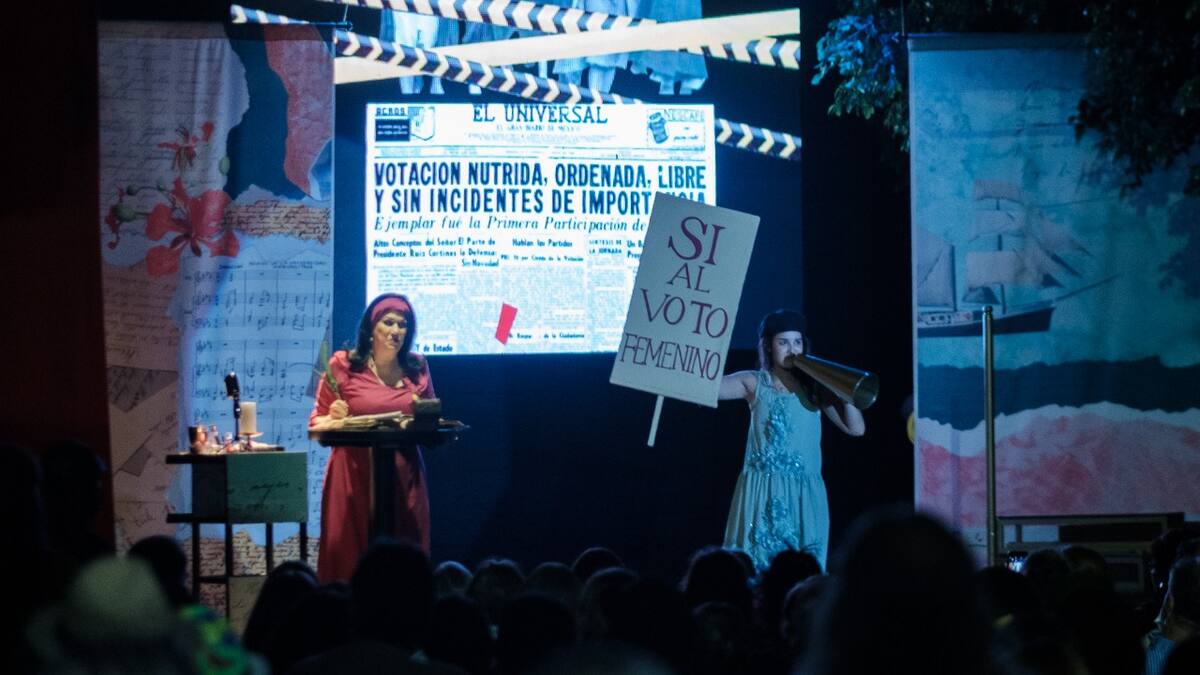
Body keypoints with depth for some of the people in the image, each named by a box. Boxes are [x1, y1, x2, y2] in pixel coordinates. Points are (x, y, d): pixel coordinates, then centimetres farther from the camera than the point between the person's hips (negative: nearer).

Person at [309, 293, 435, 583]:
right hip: (354, 475, -3)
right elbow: (317, 422, 2)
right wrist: (333, 417, -18)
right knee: (350, 561, -4)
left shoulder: (417, 368, 9)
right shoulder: (343, 364, 0)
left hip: (403, 477, 3)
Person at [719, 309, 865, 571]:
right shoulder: (754, 384, 4)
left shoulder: (814, 387, 7)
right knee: (756, 570, -3)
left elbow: (856, 429, 2)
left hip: (805, 495, 1)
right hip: (762, 492, -1)